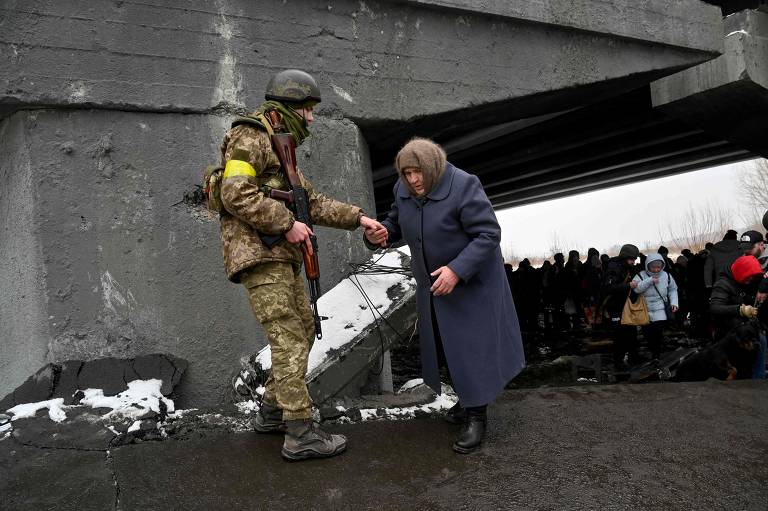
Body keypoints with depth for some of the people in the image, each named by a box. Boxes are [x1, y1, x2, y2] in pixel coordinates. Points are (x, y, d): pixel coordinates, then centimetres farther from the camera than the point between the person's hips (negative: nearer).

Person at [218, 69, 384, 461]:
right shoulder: (249, 137, -7)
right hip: (258, 255, -10)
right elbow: (235, 194, -22)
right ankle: (301, 434, -7)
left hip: (282, 257, 10)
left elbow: (314, 203, 21)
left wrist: (357, 217, 12)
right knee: (289, 340, -11)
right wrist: (287, 224, -19)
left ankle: (272, 412, 22)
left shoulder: (280, 150, 23)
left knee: (303, 331, 12)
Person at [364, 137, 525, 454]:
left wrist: (457, 270, -34)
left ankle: (477, 416, 10)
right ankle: (468, 399, 35)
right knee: (443, 344, 15)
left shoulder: (463, 187, -25)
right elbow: (397, 223, 8)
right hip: (433, 282, 7)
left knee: (472, 346, -4)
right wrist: (380, 233, -15)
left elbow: (488, 235, -25)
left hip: (471, 280, -7)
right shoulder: (404, 189, -6)